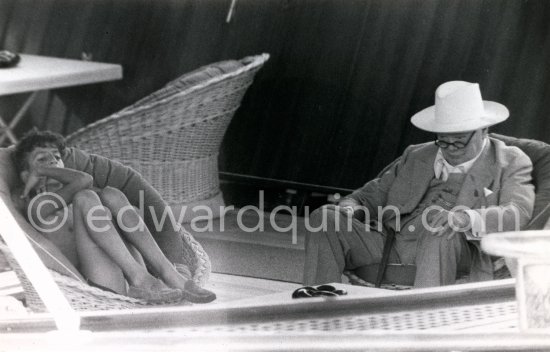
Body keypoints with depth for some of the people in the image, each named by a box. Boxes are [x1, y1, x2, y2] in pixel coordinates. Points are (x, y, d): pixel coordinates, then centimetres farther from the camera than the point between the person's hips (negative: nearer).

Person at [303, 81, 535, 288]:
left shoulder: (510, 163, 10)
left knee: (441, 233, -39)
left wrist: (466, 218, -27)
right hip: (390, 246, 5)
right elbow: (375, 193, 26)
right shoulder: (416, 156, 25)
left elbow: (518, 212, -7)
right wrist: (350, 206, 0)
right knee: (324, 219, -14)